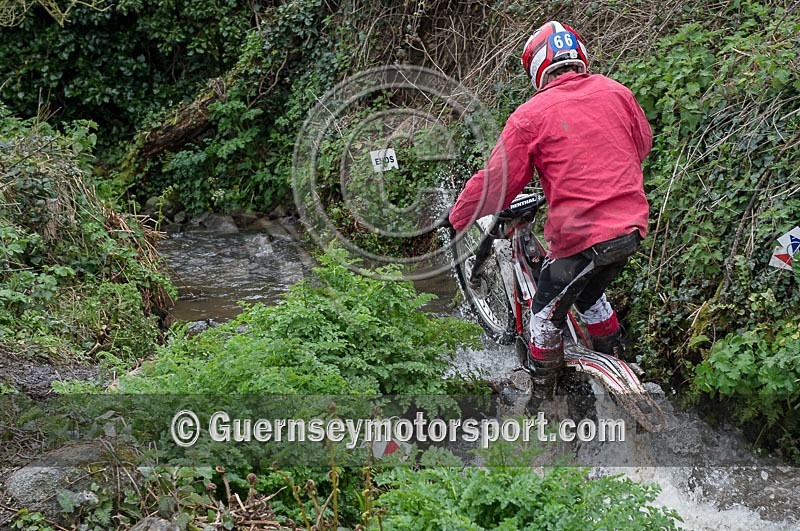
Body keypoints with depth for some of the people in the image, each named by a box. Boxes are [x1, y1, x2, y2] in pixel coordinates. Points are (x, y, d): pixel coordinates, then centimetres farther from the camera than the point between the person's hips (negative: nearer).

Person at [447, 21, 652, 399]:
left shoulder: (530, 115, -9)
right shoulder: (616, 93, 6)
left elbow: (498, 181, -6)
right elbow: (642, 144, 22)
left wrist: (459, 218, 9)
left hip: (580, 237, -6)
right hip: (630, 228, 6)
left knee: (547, 314, 15)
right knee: (589, 295, 30)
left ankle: (541, 398, 25)